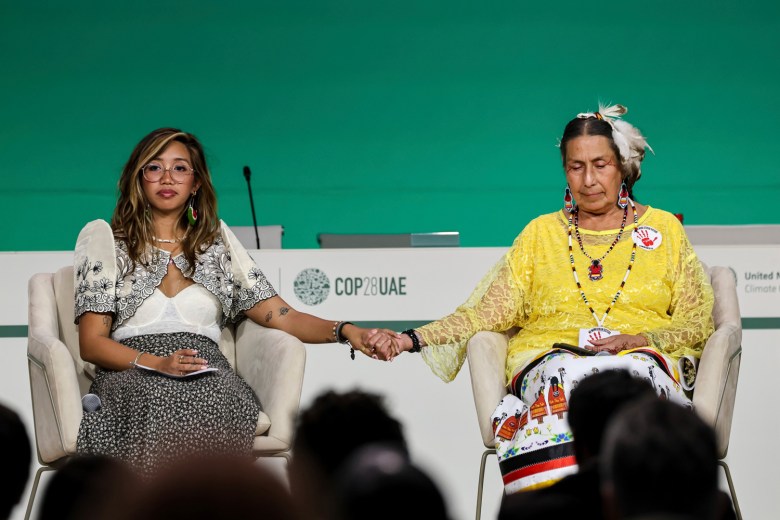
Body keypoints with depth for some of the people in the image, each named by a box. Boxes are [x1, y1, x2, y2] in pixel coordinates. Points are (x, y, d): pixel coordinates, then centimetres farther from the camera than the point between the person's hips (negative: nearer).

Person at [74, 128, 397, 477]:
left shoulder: (216, 241, 21)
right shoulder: (105, 239, 14)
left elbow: (282, 317, 13)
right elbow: (91, 343, 5)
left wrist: (345, 331, -7)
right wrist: (158, 364, -13)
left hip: (207, 377, 2)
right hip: (132, 374, -2)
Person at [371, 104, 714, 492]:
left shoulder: (663, 229, 19)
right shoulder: (542, 233, 23)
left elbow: (698, 322, 12)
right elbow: (489, 311, 12)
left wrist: (642, 339, -8)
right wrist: (413, 339, -3)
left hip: (640, 360, -1)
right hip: (551, 355, 1)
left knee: (629, 375, -39)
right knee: (567, 378, -37)